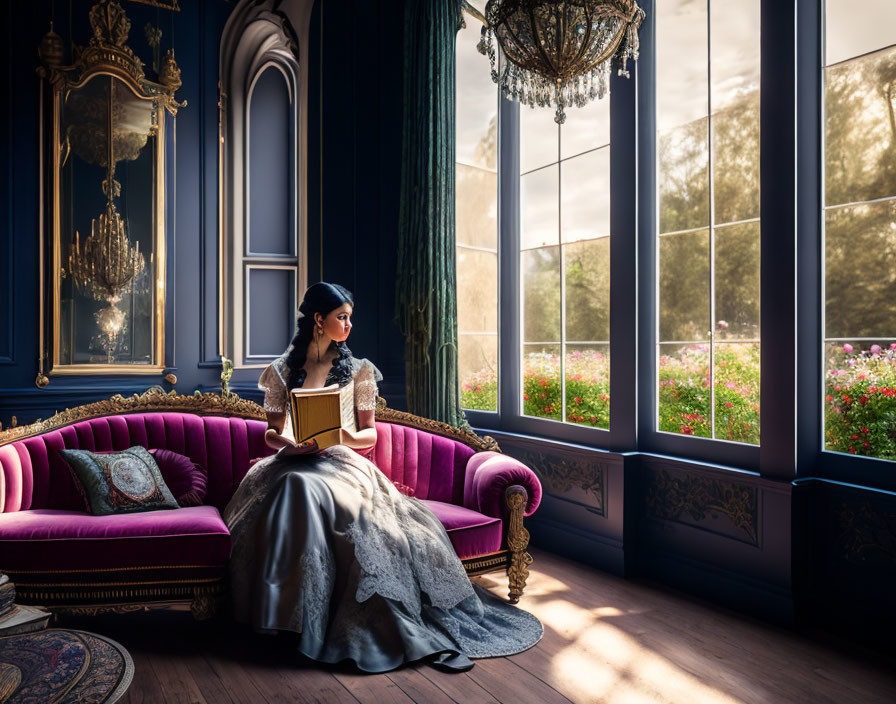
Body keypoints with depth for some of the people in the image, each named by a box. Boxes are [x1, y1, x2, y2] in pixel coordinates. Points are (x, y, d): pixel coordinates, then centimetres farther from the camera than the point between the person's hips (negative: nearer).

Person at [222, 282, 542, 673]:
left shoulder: (357, 369, 11)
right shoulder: (282, 370, 11)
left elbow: (370, 435, 9)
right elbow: (272, 434, 12)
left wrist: (348, 438, -14)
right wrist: (291, 445, -12)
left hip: (341, 462, -1)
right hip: (295, 463, 1)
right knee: (295, 491, -37)